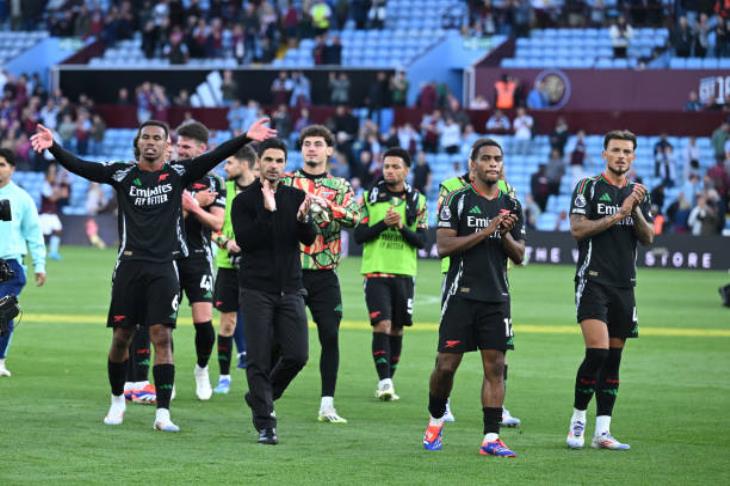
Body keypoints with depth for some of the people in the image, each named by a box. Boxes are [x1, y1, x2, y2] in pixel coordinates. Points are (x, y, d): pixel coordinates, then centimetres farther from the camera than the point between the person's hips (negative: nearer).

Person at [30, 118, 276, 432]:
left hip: (164, 267, -1)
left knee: (162, 337, -6)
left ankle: (163, 413, -6)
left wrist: (246, 138, -20)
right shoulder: (122, 173, 4)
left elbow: (214, 157, -7)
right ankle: (117, 401, 29)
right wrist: (52, 147, -21)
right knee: (122, 337, 8)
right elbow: (81, 167, -6)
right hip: (130, 264, 1)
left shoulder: (178, 173, 3)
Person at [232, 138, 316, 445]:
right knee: (258, 359, -5)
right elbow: (244, 241, -13)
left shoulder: (296, 197, 9)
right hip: (256, 290, -3)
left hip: (290, 289, 3)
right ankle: (265, 424, 0)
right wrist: (267, 211, -23)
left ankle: (260, 397, 22)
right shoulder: (244, 200, 0)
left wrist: (303, 218, -23)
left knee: (297, 355, -3)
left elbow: (310, 239, -2)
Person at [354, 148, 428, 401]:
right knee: (381, 325, -14)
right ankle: (384, 382, -18)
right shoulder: (370, 197, 4)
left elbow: (421, 241, 1)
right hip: (376, 271, -2)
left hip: (404, 272, 2)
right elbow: (359, 235, -1)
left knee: (397, 329, 7)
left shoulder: (417, 201, 6)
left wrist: (401, 226, -15)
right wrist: (383, 223, -15)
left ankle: (388, 382, 17)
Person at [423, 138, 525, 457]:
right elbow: (443, 246, -11)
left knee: (495, 367, -2)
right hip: (461, 294, -3)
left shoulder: (511, 206, 11)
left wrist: (505, 235, -8)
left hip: (497, 297, 3)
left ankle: (491, 438, -2)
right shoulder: (458, 200, -2)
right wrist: (485, 231, -16)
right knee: (446, 365, -2)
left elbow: (519, 256, 12)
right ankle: (436, 419, 23)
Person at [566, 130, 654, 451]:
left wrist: (636, 211, -10)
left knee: (613, 359, 5)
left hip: (624, 285, 5)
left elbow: (648, 238, 7)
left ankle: (602, 432, 7)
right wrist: (618, 214, -14)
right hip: (593, 282, -5)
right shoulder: (588, 188, 0)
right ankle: (578, 419, -1)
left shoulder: (638, 194, 14)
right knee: (597, 352, -18)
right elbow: (577, 229, -11)